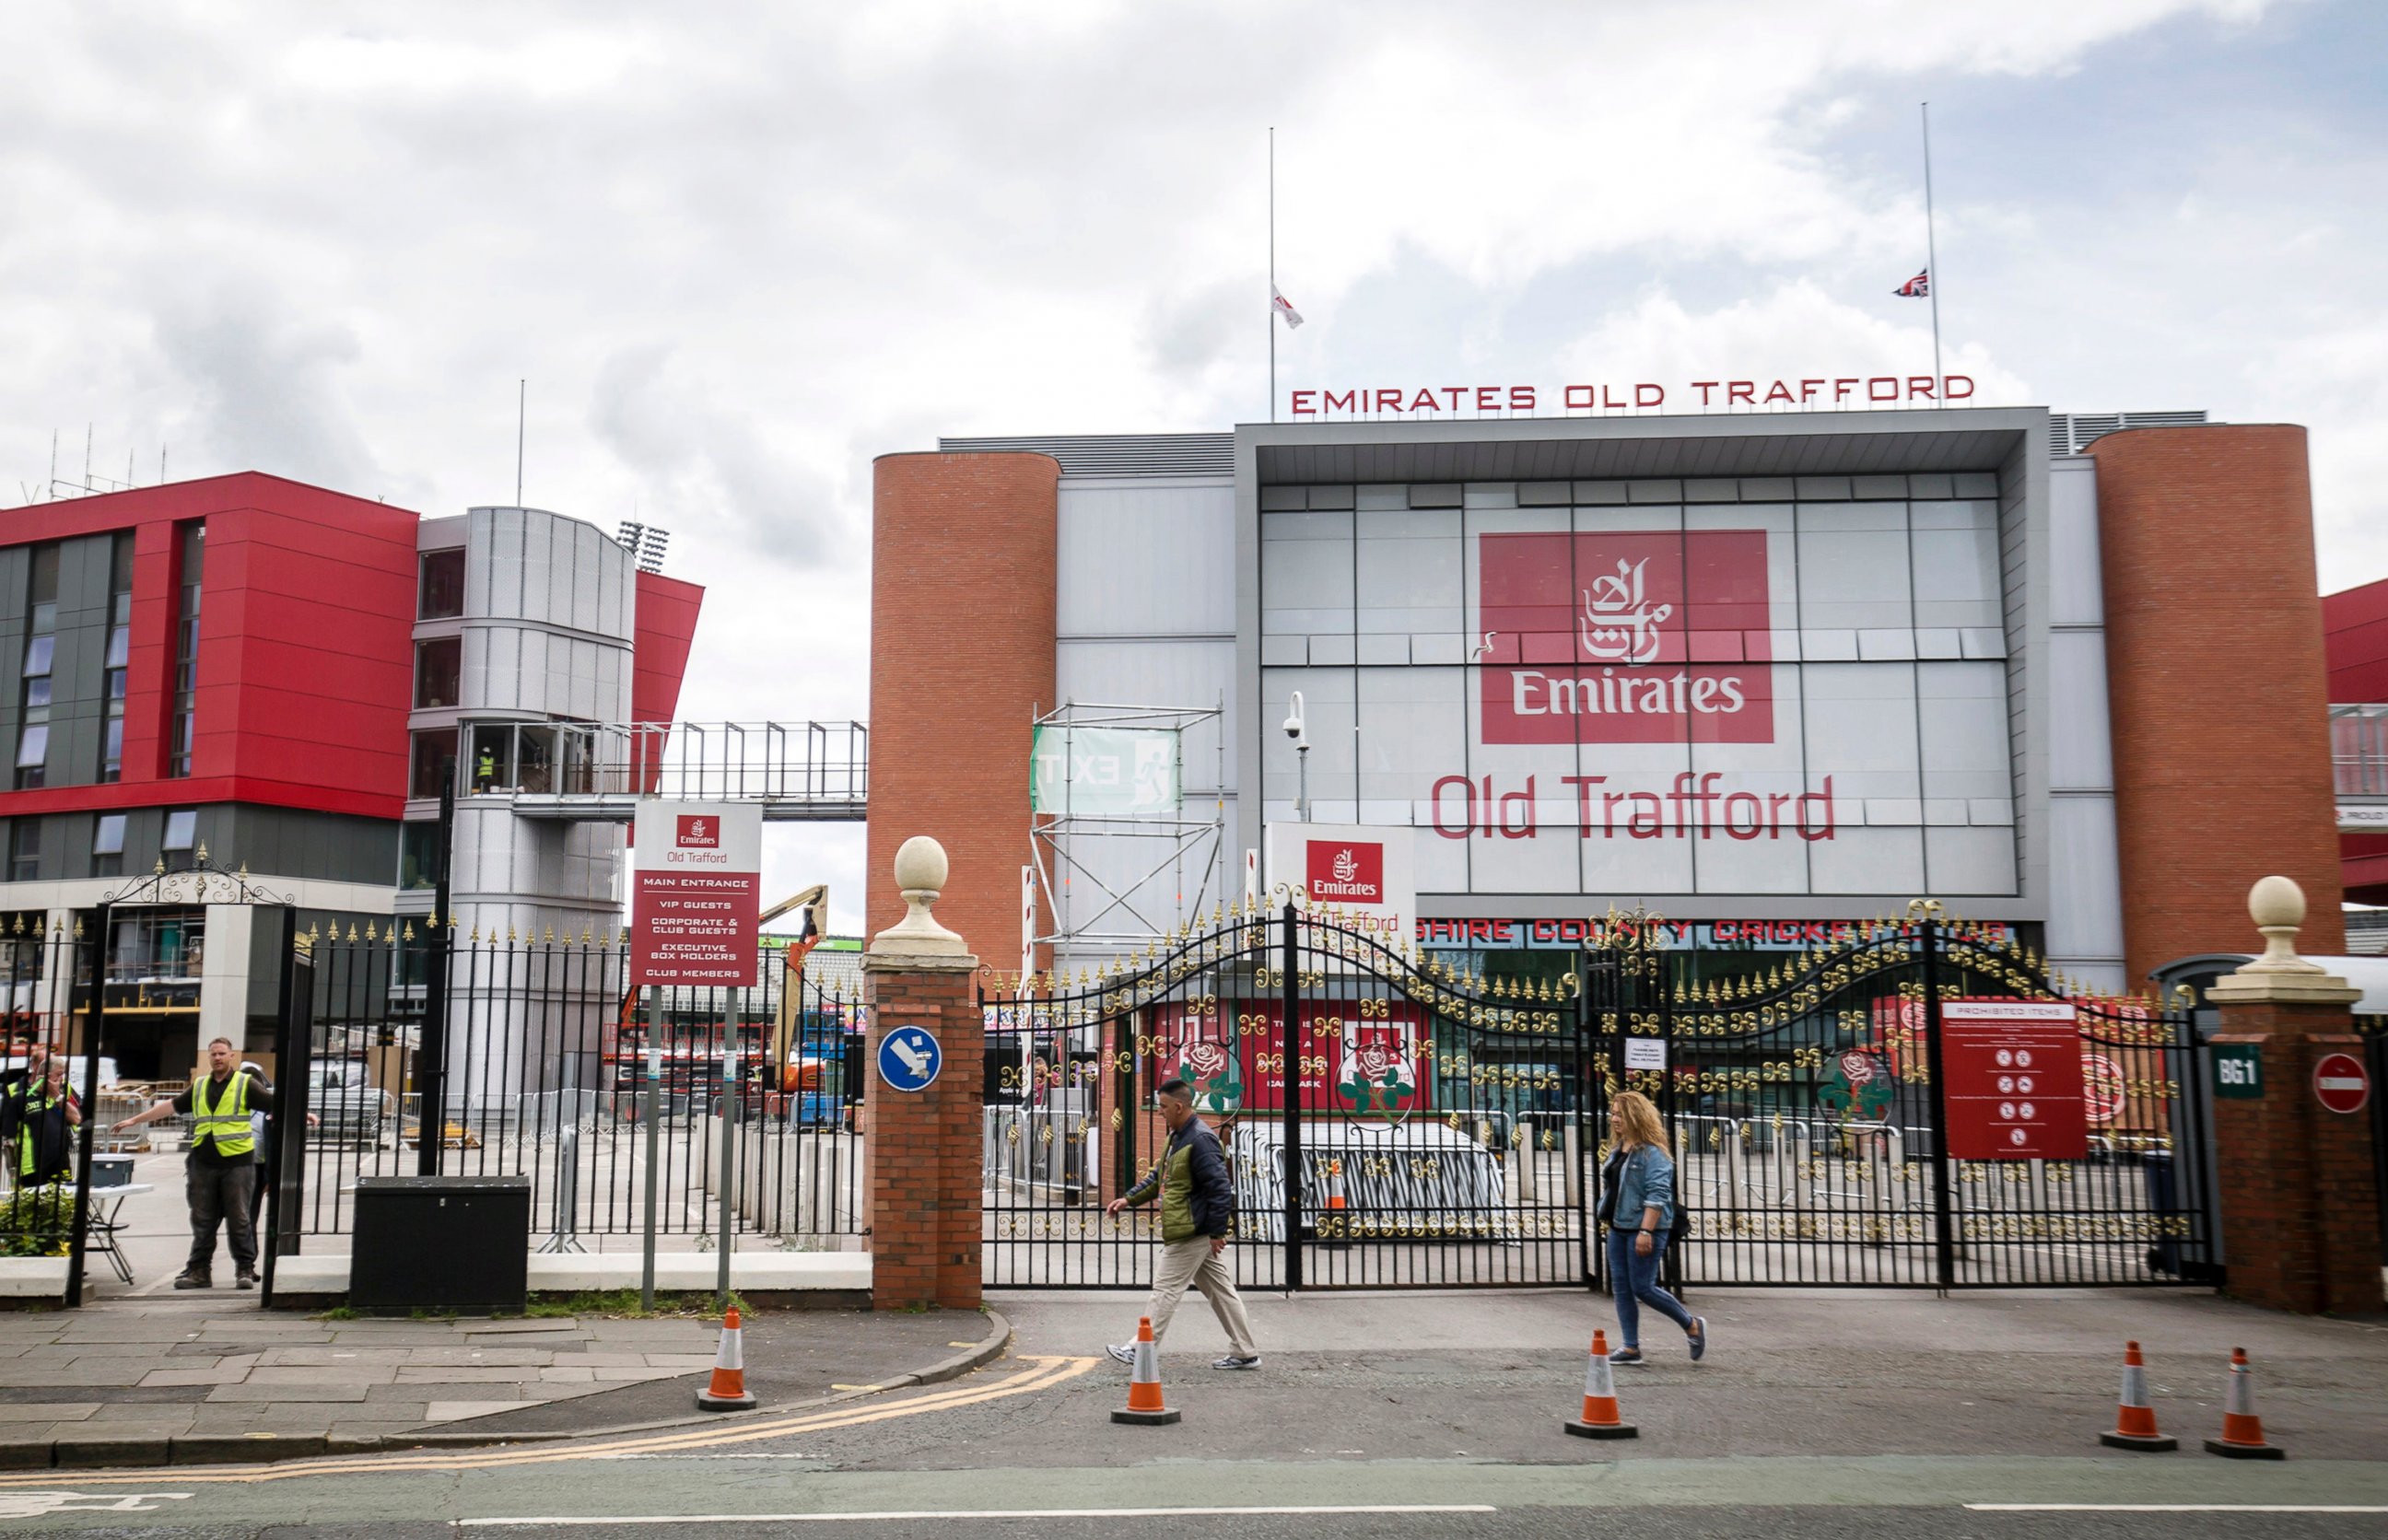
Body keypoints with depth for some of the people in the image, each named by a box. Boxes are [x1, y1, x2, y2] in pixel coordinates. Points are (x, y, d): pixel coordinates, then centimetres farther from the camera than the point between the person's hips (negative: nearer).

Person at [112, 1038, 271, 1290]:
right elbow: (170, 1105, 22)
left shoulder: (246, 1083, 1)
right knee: (202, 1219, 7)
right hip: (203, 1163, 5)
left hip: (237, 1162, -5)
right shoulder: (199, 1087, 16)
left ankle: (245, 1269, 4)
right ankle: (199, 1270, 14)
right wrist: (134, 1120, 24)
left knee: (239, 1219, -2)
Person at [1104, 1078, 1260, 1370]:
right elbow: (1158, 1177, 23)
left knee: (1166, 1289, -1)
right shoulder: (1178, 1137, 13)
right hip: (1194, 1233, 10)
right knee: (1220, 1290, 12)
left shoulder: (1200, 1140, -20)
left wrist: (1217, 1231, -21)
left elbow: (1220, 1187, -23)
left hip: (1192, 1233, -10)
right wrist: (1129, 1199, 14)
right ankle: (1245, 1353, 17)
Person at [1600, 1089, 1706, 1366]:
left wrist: (1646, 1232, -25)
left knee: (1643, 1288, -6)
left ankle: (1692, 1326, 13)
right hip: (1619, 1229, 9)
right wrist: (1608, 1219, 19)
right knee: (1621, 1288, 6)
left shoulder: (1652, 1153, -15)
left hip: (1644, 1229, -9)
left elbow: (1657, 1196, -21)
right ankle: (1630, 1347, 12)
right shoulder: (1618, 1150, 13)